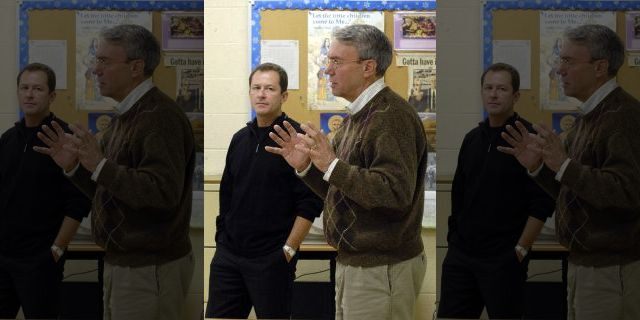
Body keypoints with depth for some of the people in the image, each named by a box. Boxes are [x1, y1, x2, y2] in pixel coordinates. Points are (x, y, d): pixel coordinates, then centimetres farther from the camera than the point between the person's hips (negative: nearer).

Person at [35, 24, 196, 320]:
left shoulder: (161, 117, -17)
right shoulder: (126, 116, 14)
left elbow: (163, 192, -29)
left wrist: (100, 166, -26)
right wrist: (74, 166, 2)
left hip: (150, 270, -10)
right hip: (122, 263, 10)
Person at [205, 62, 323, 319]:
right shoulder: (240, 139, 12)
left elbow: (310, 204, -12)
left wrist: (289, 250, -14)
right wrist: (222, 238, 13)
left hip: (271, 259, -6)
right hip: (228, 254, 6)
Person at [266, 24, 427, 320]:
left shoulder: (392, 117, -17)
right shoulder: (358, 116, 14)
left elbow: (396, 192, -28)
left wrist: (332, 166, -26)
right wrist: (306, 166, 2)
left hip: (381, 270, -10)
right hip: (354, 263, 10)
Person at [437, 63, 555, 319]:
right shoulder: (472, 138, 11)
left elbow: (543, 204, -14)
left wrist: (520, 250, -15)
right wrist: (454, 235, 12)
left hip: (503, 259, -6)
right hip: (460, 254, 6)